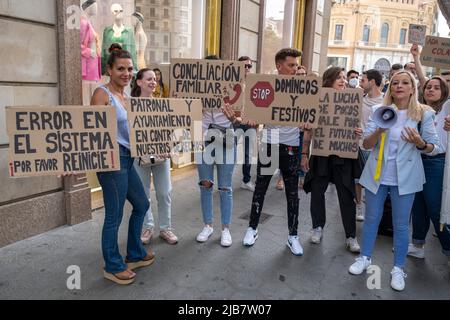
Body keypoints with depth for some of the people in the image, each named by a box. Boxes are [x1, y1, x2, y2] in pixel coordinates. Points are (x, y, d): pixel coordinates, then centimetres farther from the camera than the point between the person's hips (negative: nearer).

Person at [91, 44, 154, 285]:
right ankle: (113, 267, 19)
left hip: (127, 157, 10)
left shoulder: (126, 96, 15)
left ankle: (134, 255, 35)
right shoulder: (102, 94, -9)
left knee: (141, 204, 18)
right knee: (114, 215, 0)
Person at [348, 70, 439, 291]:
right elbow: (366, 144, -4)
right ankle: (364, 258, 29)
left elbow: (434, 147, 0)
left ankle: (398, 269, 22)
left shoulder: (424, 114, -3)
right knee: (371, 219, 12)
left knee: (401, 224, 6)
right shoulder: (379, 110, 0)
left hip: (405, 177, -1)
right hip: (377, 174, 1)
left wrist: (420, 143, -21)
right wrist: (380, 130, -22)